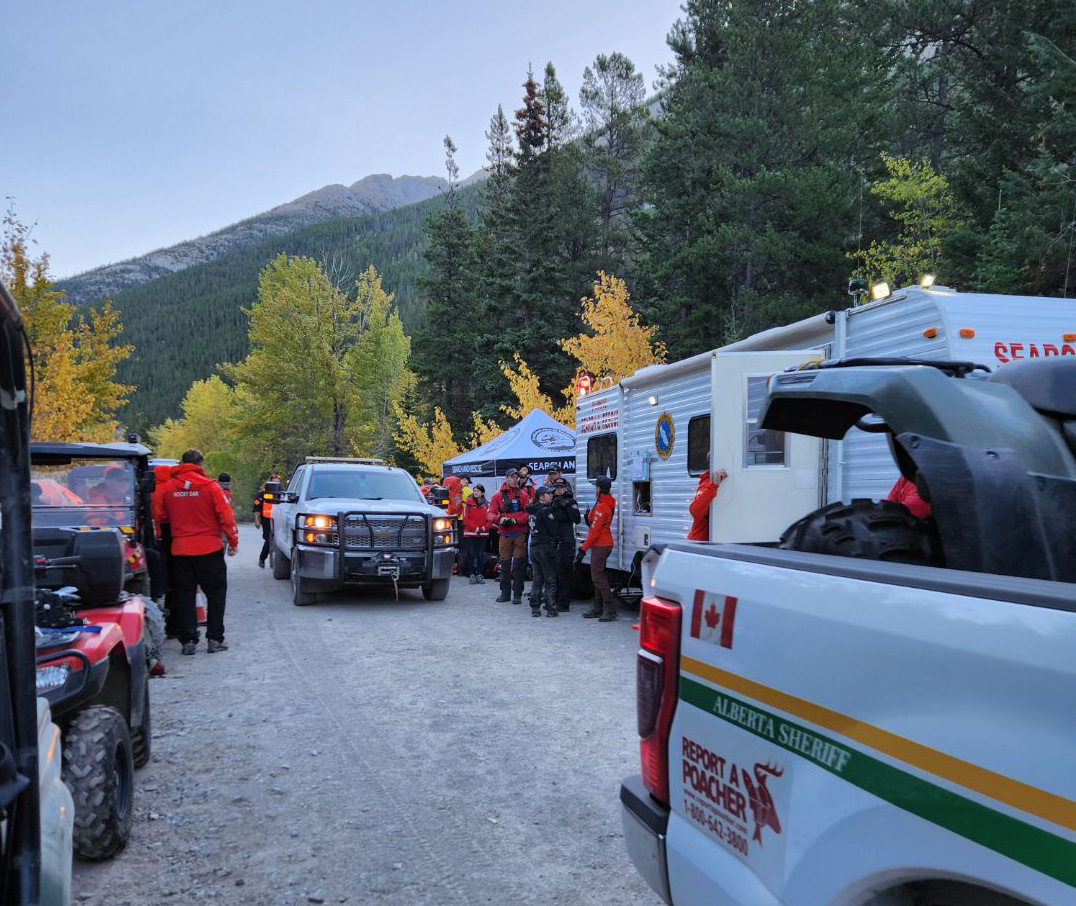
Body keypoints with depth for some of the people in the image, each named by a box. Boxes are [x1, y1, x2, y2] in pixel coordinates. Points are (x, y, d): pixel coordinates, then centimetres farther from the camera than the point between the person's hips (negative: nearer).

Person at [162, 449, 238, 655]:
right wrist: (233, 541, 2)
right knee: (215, 593, 8)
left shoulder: (169, 488, 2)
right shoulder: (209, 486, -7)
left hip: (180, 550, 3)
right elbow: (225, 516, -8)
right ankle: (214, 639, 7)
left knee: (184, 595, 10)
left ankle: (188, 640, 10)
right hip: (209, 549, -2)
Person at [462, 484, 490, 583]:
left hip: (483, 533, 2)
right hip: (470, 533, -2)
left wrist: (485, 527, -8)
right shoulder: (468, 503, 0)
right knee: (471, 554, -1)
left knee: (481, 554, 5)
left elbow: (489, 518, 8)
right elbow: (466, 518, -4)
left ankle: (479, 574, 12)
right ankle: (472, 575, 4)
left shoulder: (486, 504, 7)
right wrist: (475, 528, -11)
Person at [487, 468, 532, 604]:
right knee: (505, 564, 6)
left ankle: (517, 594, 4)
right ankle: (505, 593, 16)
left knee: (519, 564, -2)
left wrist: (515, 520, -16)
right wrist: (499, 519, -18)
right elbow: (490, 514, 1)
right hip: (504, 535, 1)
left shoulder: (523, 495, 5)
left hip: (520, 534, -1)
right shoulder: (498, 495, 6)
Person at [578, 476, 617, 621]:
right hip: (605, 543, 10)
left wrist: (583, 549, -18)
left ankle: (609, 610, -10)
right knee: (598, 576, 14)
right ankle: (598, 608, 20)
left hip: (600, 545, -10)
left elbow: (595, 530, -21)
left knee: (598, 577, -10)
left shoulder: (601, 506, -18)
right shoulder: (610, 503, 12)